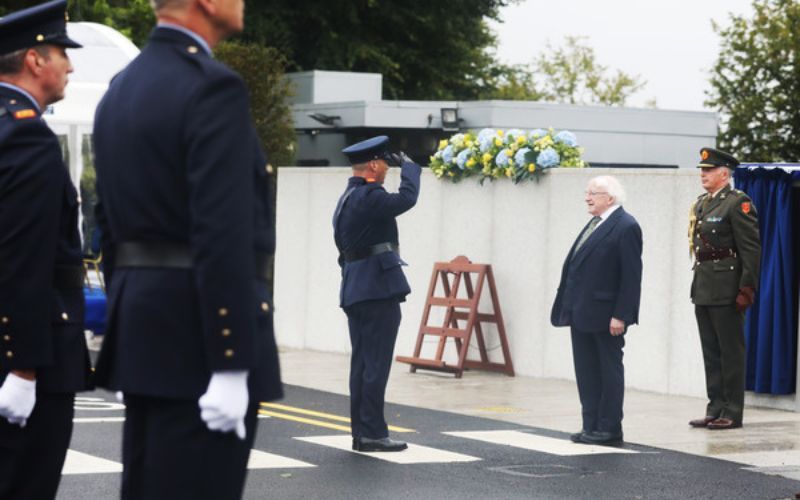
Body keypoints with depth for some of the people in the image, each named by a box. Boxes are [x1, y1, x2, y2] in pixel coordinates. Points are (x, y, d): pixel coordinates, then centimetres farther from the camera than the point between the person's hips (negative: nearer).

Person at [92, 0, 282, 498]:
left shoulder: (120, 90, 13)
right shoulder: (213, 87, -15)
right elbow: (224, 237, -21)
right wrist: (230, 366, -21)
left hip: (142, 325, 9)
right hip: (200, 338, -9)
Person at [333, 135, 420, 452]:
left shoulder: (346, 199, 17)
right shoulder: (368, 198, -15)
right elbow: (408, 197, -20)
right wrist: (408, 165, -3)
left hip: (354, 291, 10)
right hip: (378, 289, -10)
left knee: (362, 364, 11)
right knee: (375, 364, -7)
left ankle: (360, 432, 14)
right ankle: (372, 433, -5)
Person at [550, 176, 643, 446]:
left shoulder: (626, 227, -12)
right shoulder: (594, 224, 15)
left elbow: (631, 275, -16)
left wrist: (620, 315, -20)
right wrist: (569, 308, 12)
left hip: (606, 314, -9)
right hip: (583, 313, 9)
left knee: (609, 370, 1)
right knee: (586, 371, 11)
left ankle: (610, 429, 7)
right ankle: (591, 426, 17)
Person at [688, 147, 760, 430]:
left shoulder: (738, 203, -9)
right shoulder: (700, 204, 16)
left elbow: (751, 249, -13)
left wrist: (746, 290, -18)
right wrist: (697, 285, 15)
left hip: (726, 289, -8)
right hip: (703, 288, 8)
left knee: (731, 351, -2)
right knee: (711, 352, 11)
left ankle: (733, 413, 2)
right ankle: (716, 409, 17)